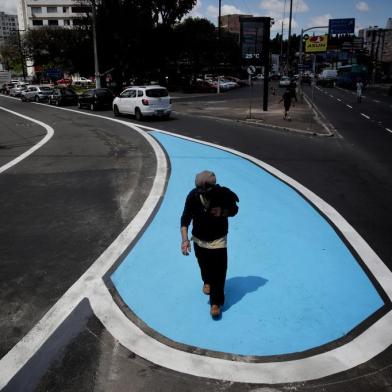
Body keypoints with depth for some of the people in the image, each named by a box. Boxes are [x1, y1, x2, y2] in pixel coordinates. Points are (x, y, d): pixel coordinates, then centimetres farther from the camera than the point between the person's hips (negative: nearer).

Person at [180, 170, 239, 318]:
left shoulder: (224, 194, -22)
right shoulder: (193, 196, -22)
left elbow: (234, 210, -3)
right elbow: (185, 218, -16)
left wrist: (222, 212, -25)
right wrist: (185, 239, -26)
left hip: (218, 239, -2)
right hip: (199, 239, 2)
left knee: (219, 270, -4)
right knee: (204, 265, 22)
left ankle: (216, 302, 13)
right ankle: (207, 281, 56)